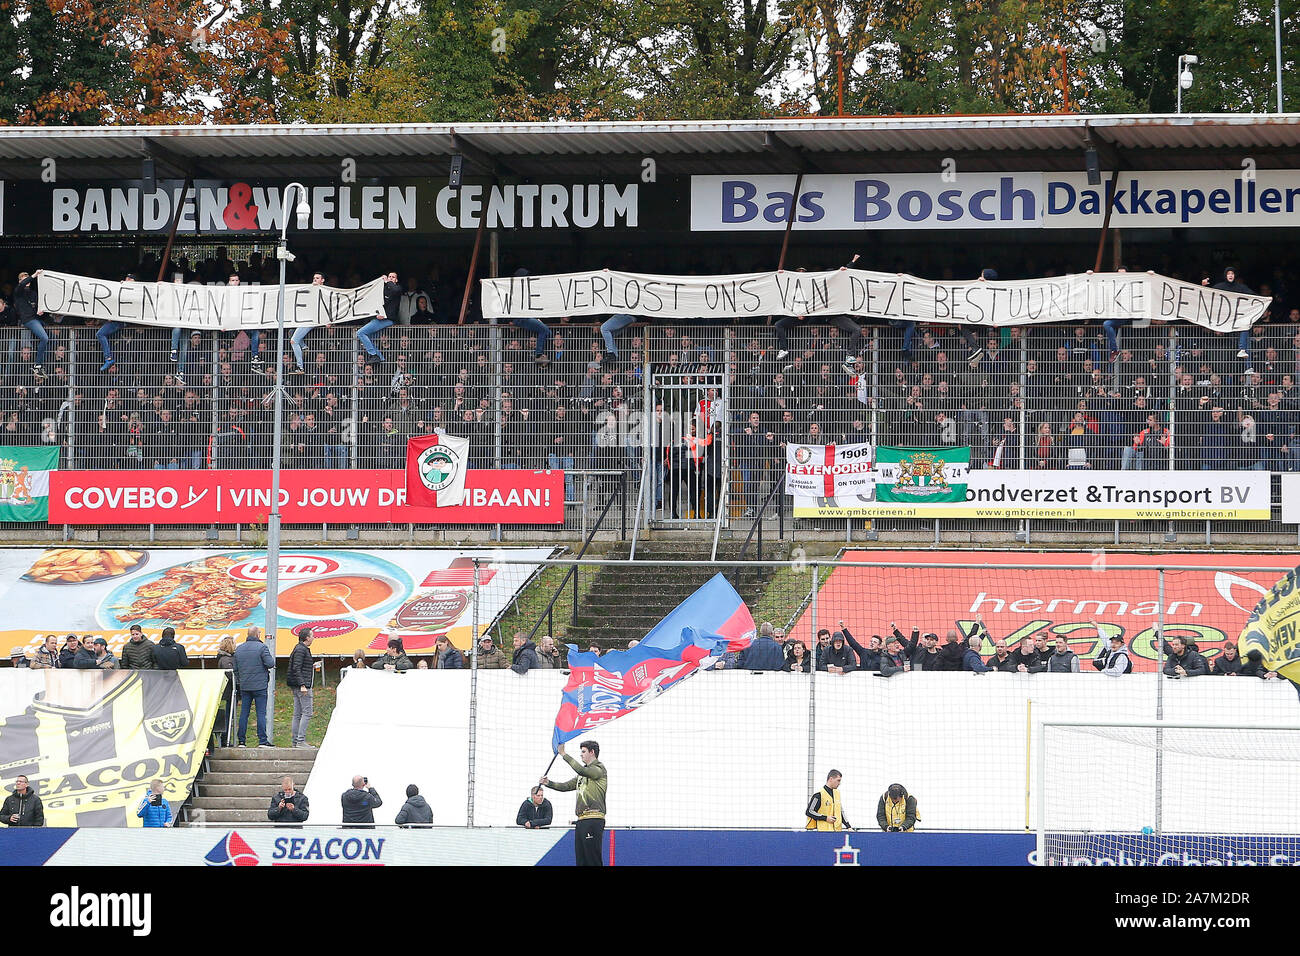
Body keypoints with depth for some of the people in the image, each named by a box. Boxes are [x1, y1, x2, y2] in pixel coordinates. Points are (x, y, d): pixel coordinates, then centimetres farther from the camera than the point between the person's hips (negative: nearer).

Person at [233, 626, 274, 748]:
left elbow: (235, 669, 13)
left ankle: (241, 741, 6)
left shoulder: (239, 649, 10)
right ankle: (262, 740, -6)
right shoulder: (262, 647, -9)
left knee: (244, 713, 7)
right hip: (260, 686, -5)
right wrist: (273, 660, 8)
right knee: (261, 713, -2)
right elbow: (270, 664, -15)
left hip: (244, 686, 5)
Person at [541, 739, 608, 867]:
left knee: (593, 859, -13)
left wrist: (563, 755, -18)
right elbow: (566, 786, 23)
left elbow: (581, 770, -22)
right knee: (580, 859, 7)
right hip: (581, 820, 9)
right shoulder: (583, 773, 25)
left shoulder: (599, 769, -5)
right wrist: (548, 783, 7)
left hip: (593, 820, -9)